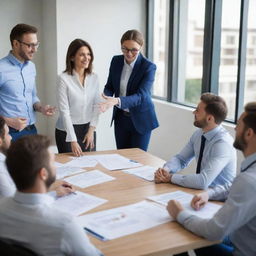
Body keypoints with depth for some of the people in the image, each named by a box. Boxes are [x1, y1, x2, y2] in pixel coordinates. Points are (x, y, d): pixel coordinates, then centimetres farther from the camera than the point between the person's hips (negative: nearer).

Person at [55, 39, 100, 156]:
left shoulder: (94, 78, 2)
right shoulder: (64, 79, -12)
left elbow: (96, 106, 4)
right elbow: (64, 111, -15)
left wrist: (91, 129, -7)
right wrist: (73, 140, -19)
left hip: (88, 129, 4)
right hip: (67, 131, -4)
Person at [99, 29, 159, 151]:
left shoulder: (149, 67, -17)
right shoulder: (116, 61, -2)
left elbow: (141, 96, -25)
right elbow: (110, 86, 5)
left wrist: (117, 101, -41)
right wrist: (106, 98, -19)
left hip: (140, 120, -4)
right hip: (120, 117, 4)